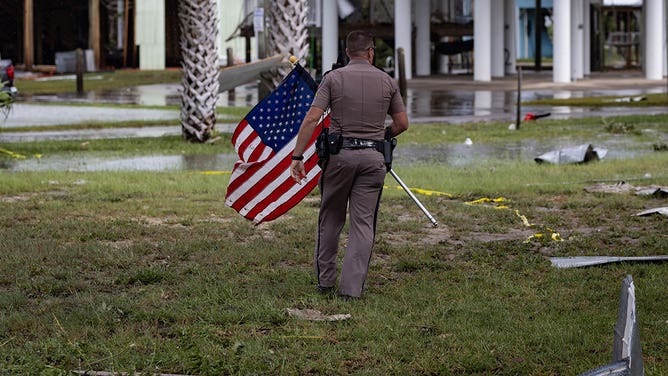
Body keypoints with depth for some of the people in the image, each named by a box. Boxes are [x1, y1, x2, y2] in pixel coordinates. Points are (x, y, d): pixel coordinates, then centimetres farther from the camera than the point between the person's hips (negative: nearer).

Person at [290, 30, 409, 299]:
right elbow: (402, 123, 9)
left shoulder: (333, 78, -1)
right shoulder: (387, 81, 5)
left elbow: (311, 119, -9)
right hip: (373, 157, 1)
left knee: (330, 217, 16)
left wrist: (297, 156, -7)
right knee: (363, 223, 3)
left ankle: (325, 280, 21)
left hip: (339, 155, -1)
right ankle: (352, 287, -4)